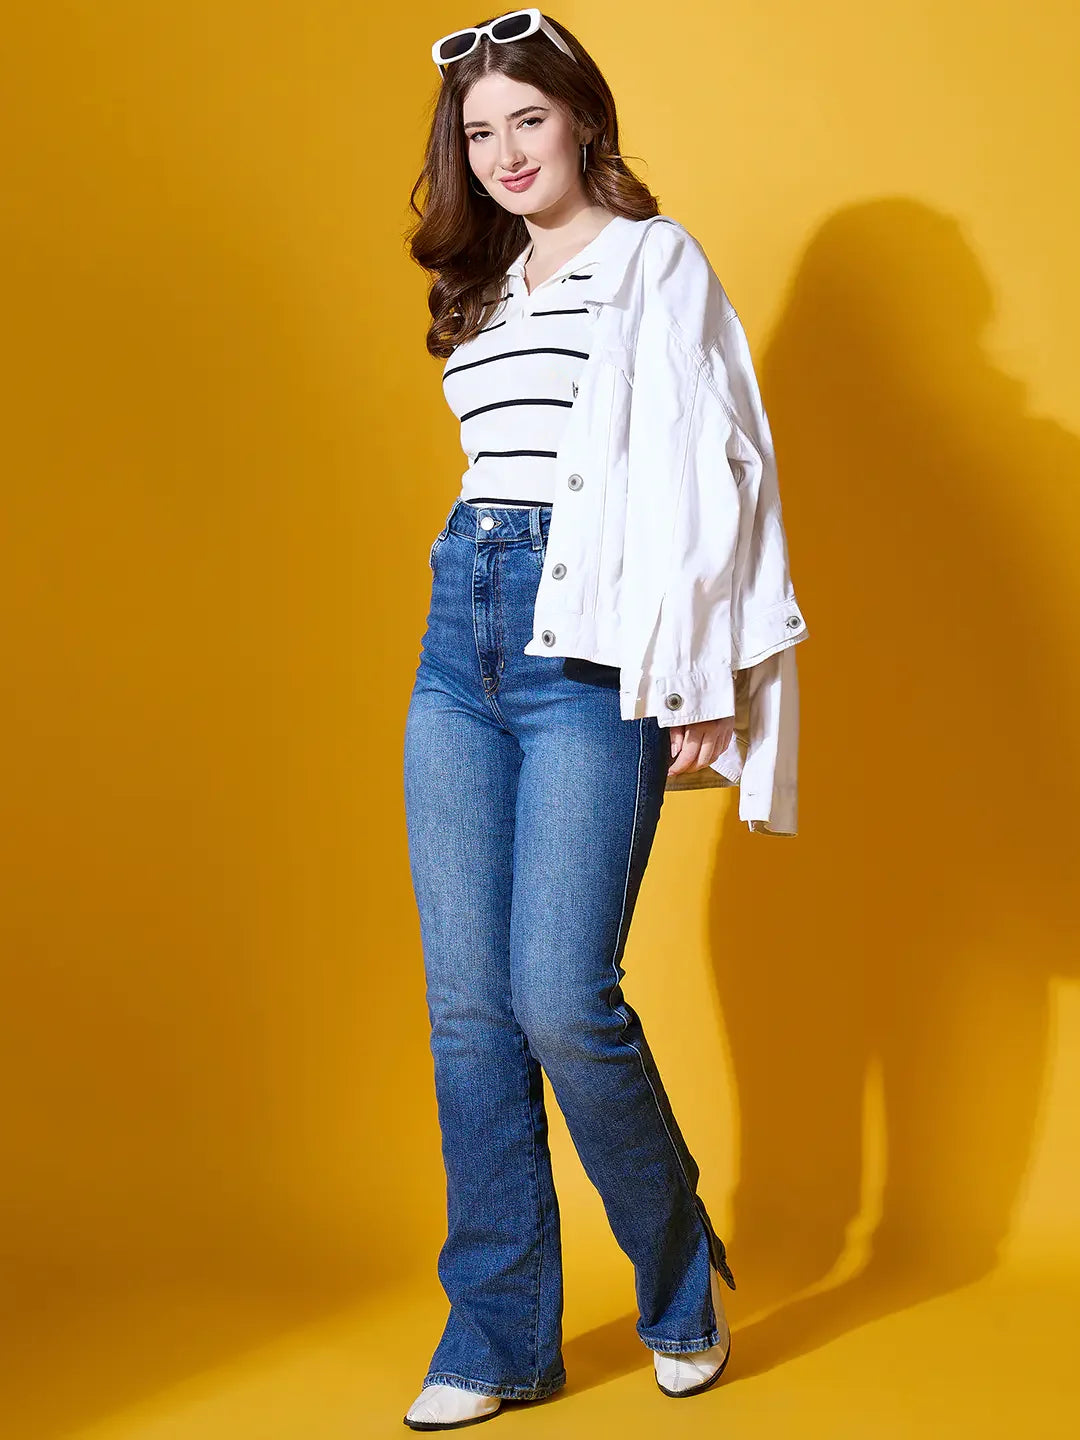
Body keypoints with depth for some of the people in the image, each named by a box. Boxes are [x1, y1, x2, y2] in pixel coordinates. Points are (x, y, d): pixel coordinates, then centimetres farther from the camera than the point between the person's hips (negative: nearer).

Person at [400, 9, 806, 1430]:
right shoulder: (486, 286, 21)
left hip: (591, 637, -6)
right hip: (461, 631, 7)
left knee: (560, 997, -11)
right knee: (468, 1003, 3)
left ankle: (683, 1282, 15)